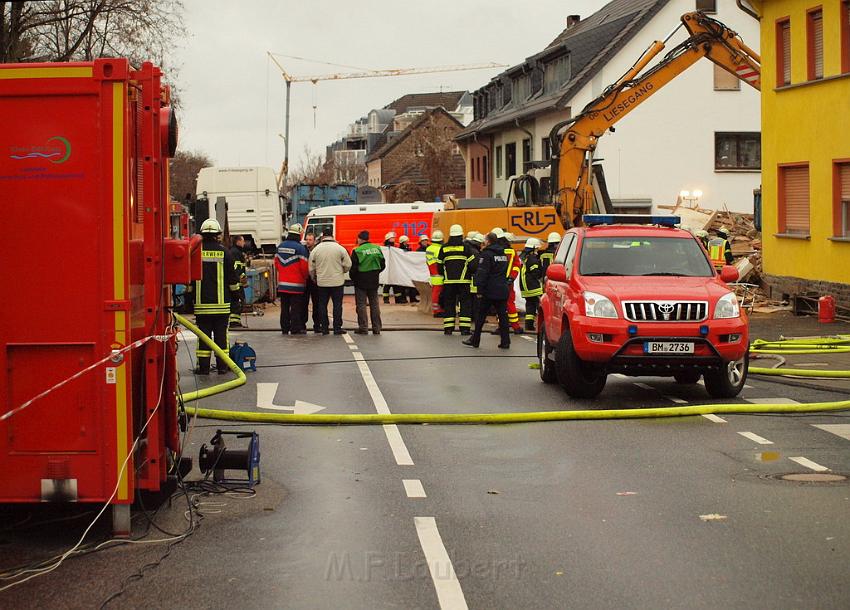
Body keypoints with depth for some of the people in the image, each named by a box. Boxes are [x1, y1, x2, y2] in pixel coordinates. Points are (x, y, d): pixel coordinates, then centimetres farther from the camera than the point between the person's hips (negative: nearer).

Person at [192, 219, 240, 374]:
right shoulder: (224, 252, -2)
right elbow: (232, 277, 1)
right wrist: (235, 294, 15)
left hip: (201, 303, 0)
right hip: (221, 302, 0)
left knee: (204, 334, 3)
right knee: (221, 333, 5)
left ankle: (203, 366, 2)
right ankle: (222, 365, 6)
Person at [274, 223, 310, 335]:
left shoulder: (280, 246, 7)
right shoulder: (300, 248, -12)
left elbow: (276, 263, 14)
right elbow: (304, 266, -13)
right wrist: (305, 276, 6)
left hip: (282, 283, 5)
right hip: (296, 284, -5)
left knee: (284, 307, 11)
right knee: (296, 307, 0)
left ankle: (284, 328, 14)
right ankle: (296, 329, 0)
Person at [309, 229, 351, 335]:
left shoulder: (315, 250, -1)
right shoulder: (340, 248, -6)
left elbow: (311, 268, 4)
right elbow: (348, 265, -4)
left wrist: (314, 278, 22)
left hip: (322, 282, 1)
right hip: (337, 282, -1)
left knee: (322, 304, 10)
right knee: (337, 304, 4)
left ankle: (324, 327, 12)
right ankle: (337, 327, 3)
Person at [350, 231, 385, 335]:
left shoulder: (357, 251, -14)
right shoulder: (377, 249, 3)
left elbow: (353, 267, -11)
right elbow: (383, 265, 9)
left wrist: (353, 279, 5)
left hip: (361, 282, -5)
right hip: (374, 281, 5)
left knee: (361, 304, 3)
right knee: (374, 304, 11)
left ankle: (363, 328, 2)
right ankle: (376, 328, 13)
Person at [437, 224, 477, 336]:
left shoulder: (444, 248, 5)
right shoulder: (466, 247, -4)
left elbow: (439, 265, 9)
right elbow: (472, 263, -6)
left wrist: (443, 275, 23)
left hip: (448, 281, 3)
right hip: (463, 280, -3)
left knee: (449, 303, 8)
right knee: (465, 303, 2)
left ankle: (448, 328, 6)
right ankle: (465, 328, -4)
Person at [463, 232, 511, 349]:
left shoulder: (487, 254, -10)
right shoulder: (503, 254, 12)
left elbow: (483, 273, -15)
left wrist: (480, 289, -13)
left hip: (490, 291, -6)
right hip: (502, 290, 6)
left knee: (481, 315, 3)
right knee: (502, 315, 5)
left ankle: (475, 340, 9)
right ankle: (505, 342, 2)